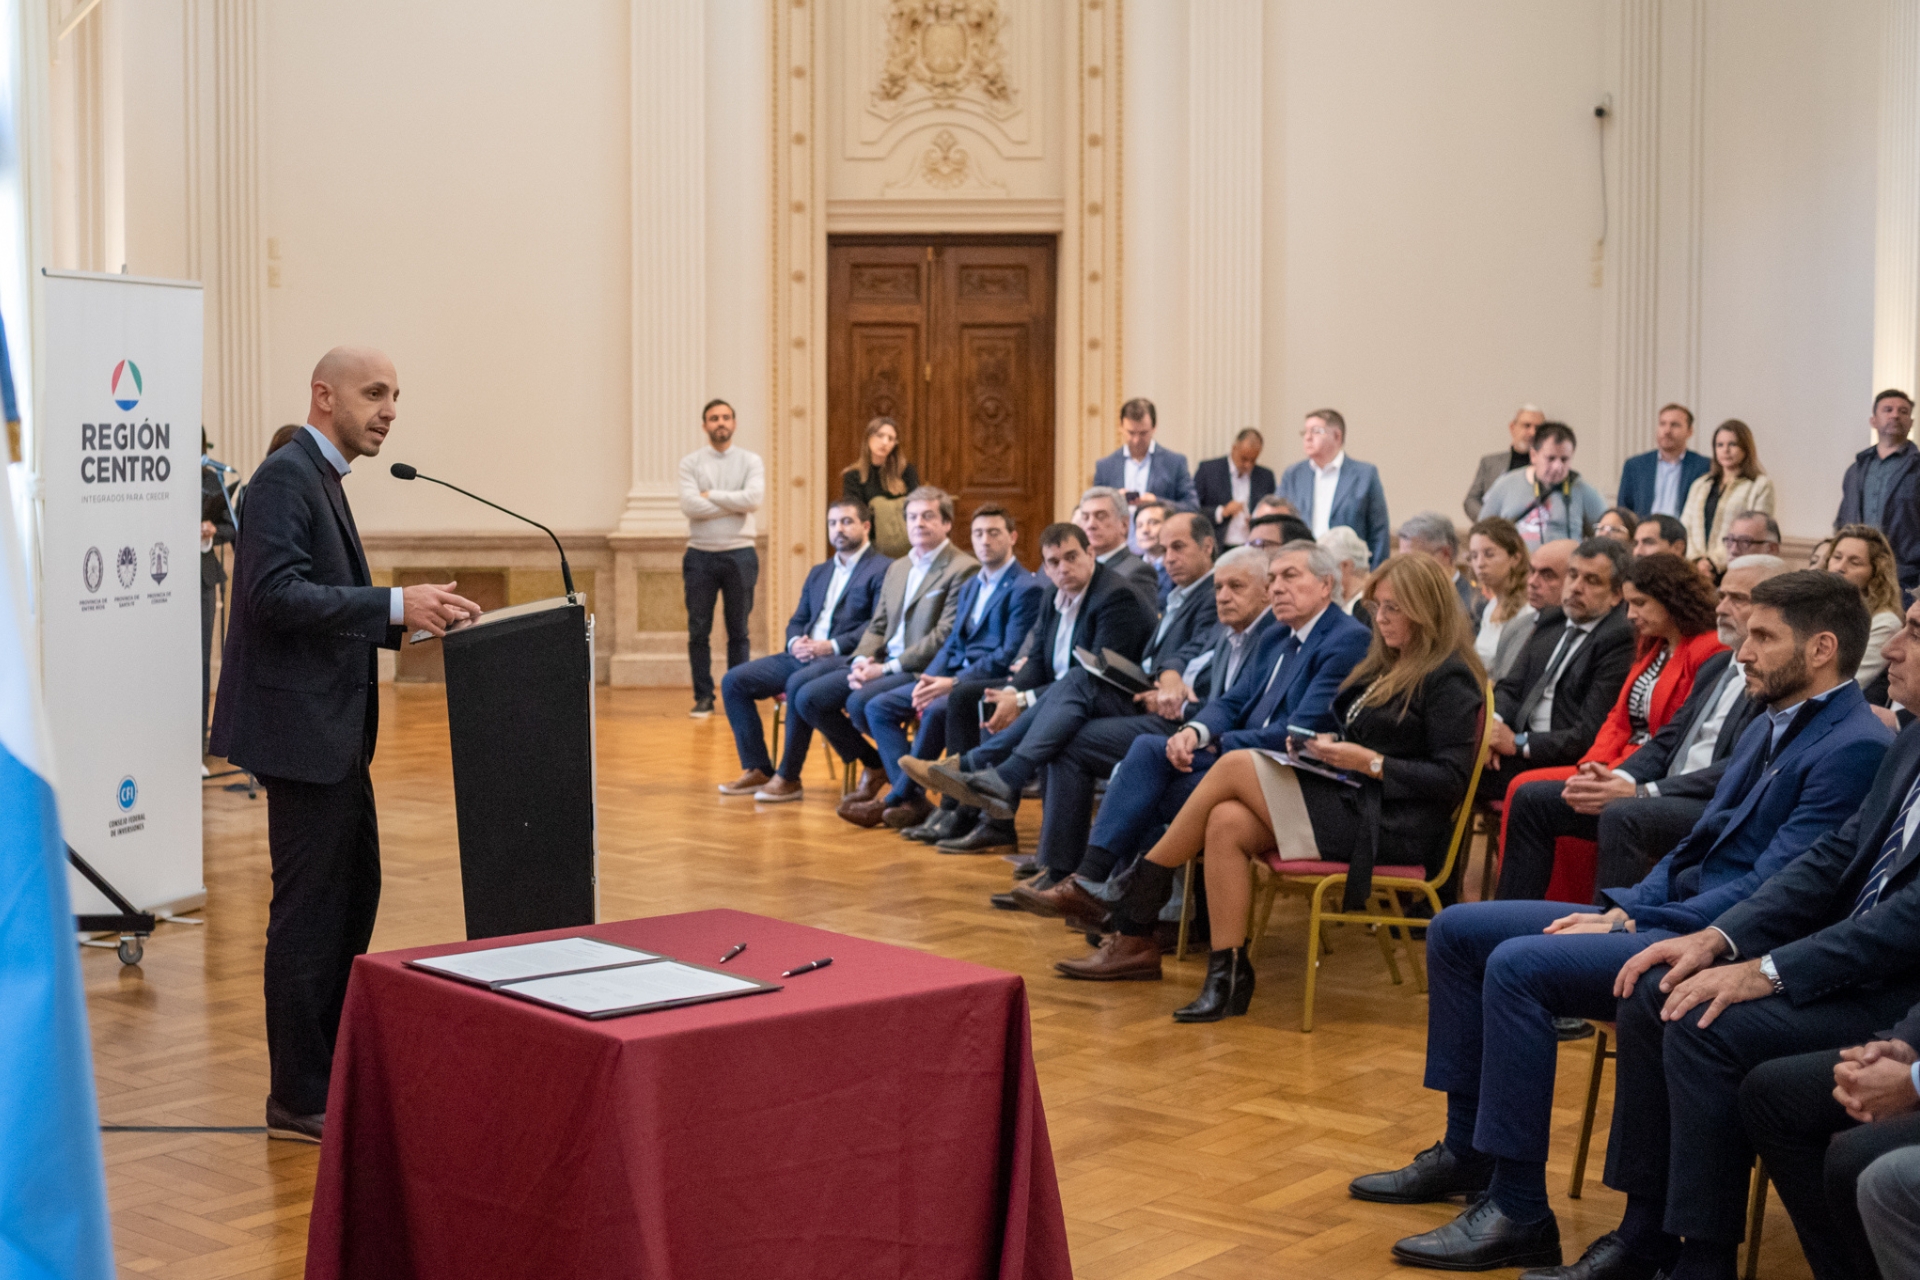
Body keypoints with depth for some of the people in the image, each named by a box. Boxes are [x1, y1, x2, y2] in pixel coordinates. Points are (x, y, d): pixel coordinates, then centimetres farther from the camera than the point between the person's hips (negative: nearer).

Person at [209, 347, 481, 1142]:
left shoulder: (320, 478, 17)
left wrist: (414, 616, 7)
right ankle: (298, 1099, 6)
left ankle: (335, 1067, 28)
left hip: (334, 728, 10)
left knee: (354, 890, 16)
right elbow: (276, 592, -25)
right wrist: (394, 605, -27)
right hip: (300, 727, -10)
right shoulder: (286, 475, -14)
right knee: (309, 908, -4)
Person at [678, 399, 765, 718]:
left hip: (739, 554, 0)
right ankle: (703, 697, 12)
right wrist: (734, 504, -11)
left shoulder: (750, 461, 4)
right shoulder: (690, 463, 2)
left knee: (738, 631, 7)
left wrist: (711, 495, -10)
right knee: (698, 631, 3)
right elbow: (689, 506, -12)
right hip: (700, 555, 0)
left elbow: (754, 498, -14)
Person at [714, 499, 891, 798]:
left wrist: (832, 646, -19)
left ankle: (789, 777, -25)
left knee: (798, 683, -37)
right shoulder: (819, 572, 25)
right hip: (802, 656, 8)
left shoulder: (882, 569, 0)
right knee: (734, 680, -9)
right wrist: (795, 642, -1)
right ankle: (757, 770, -7)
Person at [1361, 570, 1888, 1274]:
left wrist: (1634, 926, -18)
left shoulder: (1855, 748, -13)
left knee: (1518, 965, -26)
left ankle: (1519, 1211, -18)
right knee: (1456, 930, 4)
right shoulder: (1768, 729, 19)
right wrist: (1622, 908, 4)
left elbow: (1770, 887, -20)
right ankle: (1467, 1151, 10)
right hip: (1670, 912, 10)